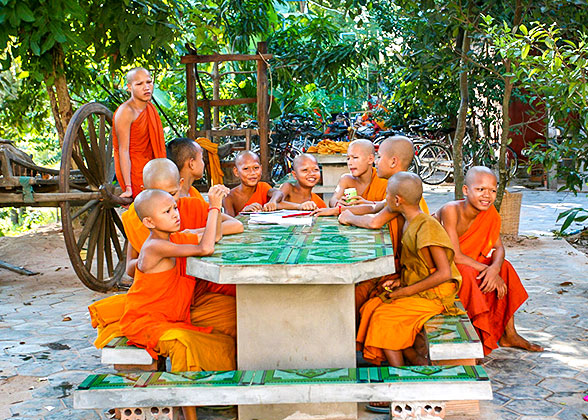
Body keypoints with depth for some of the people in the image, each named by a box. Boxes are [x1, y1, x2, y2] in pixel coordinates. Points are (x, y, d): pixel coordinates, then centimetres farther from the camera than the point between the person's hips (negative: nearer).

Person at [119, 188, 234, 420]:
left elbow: (213, 237, 13)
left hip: (175, 321, 9)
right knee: (181, 342, -37)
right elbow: (205, 249, -32)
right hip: (144, 322, -9)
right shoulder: (155, 247, -23)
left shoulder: (176, 238, 3)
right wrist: (213, 208, -26)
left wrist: (217, 206, -2)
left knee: (227, 344, 1)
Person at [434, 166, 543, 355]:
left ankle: (509, 334, 3)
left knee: (505, 268, -4)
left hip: (464, 262, 8)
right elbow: (455, 256, -29)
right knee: (467, 274, -32)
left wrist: (495, 268, -26)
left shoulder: (490, 213, -8)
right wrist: (487, 270, -25)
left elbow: (498, 248, -4)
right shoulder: (451, 210, -29)